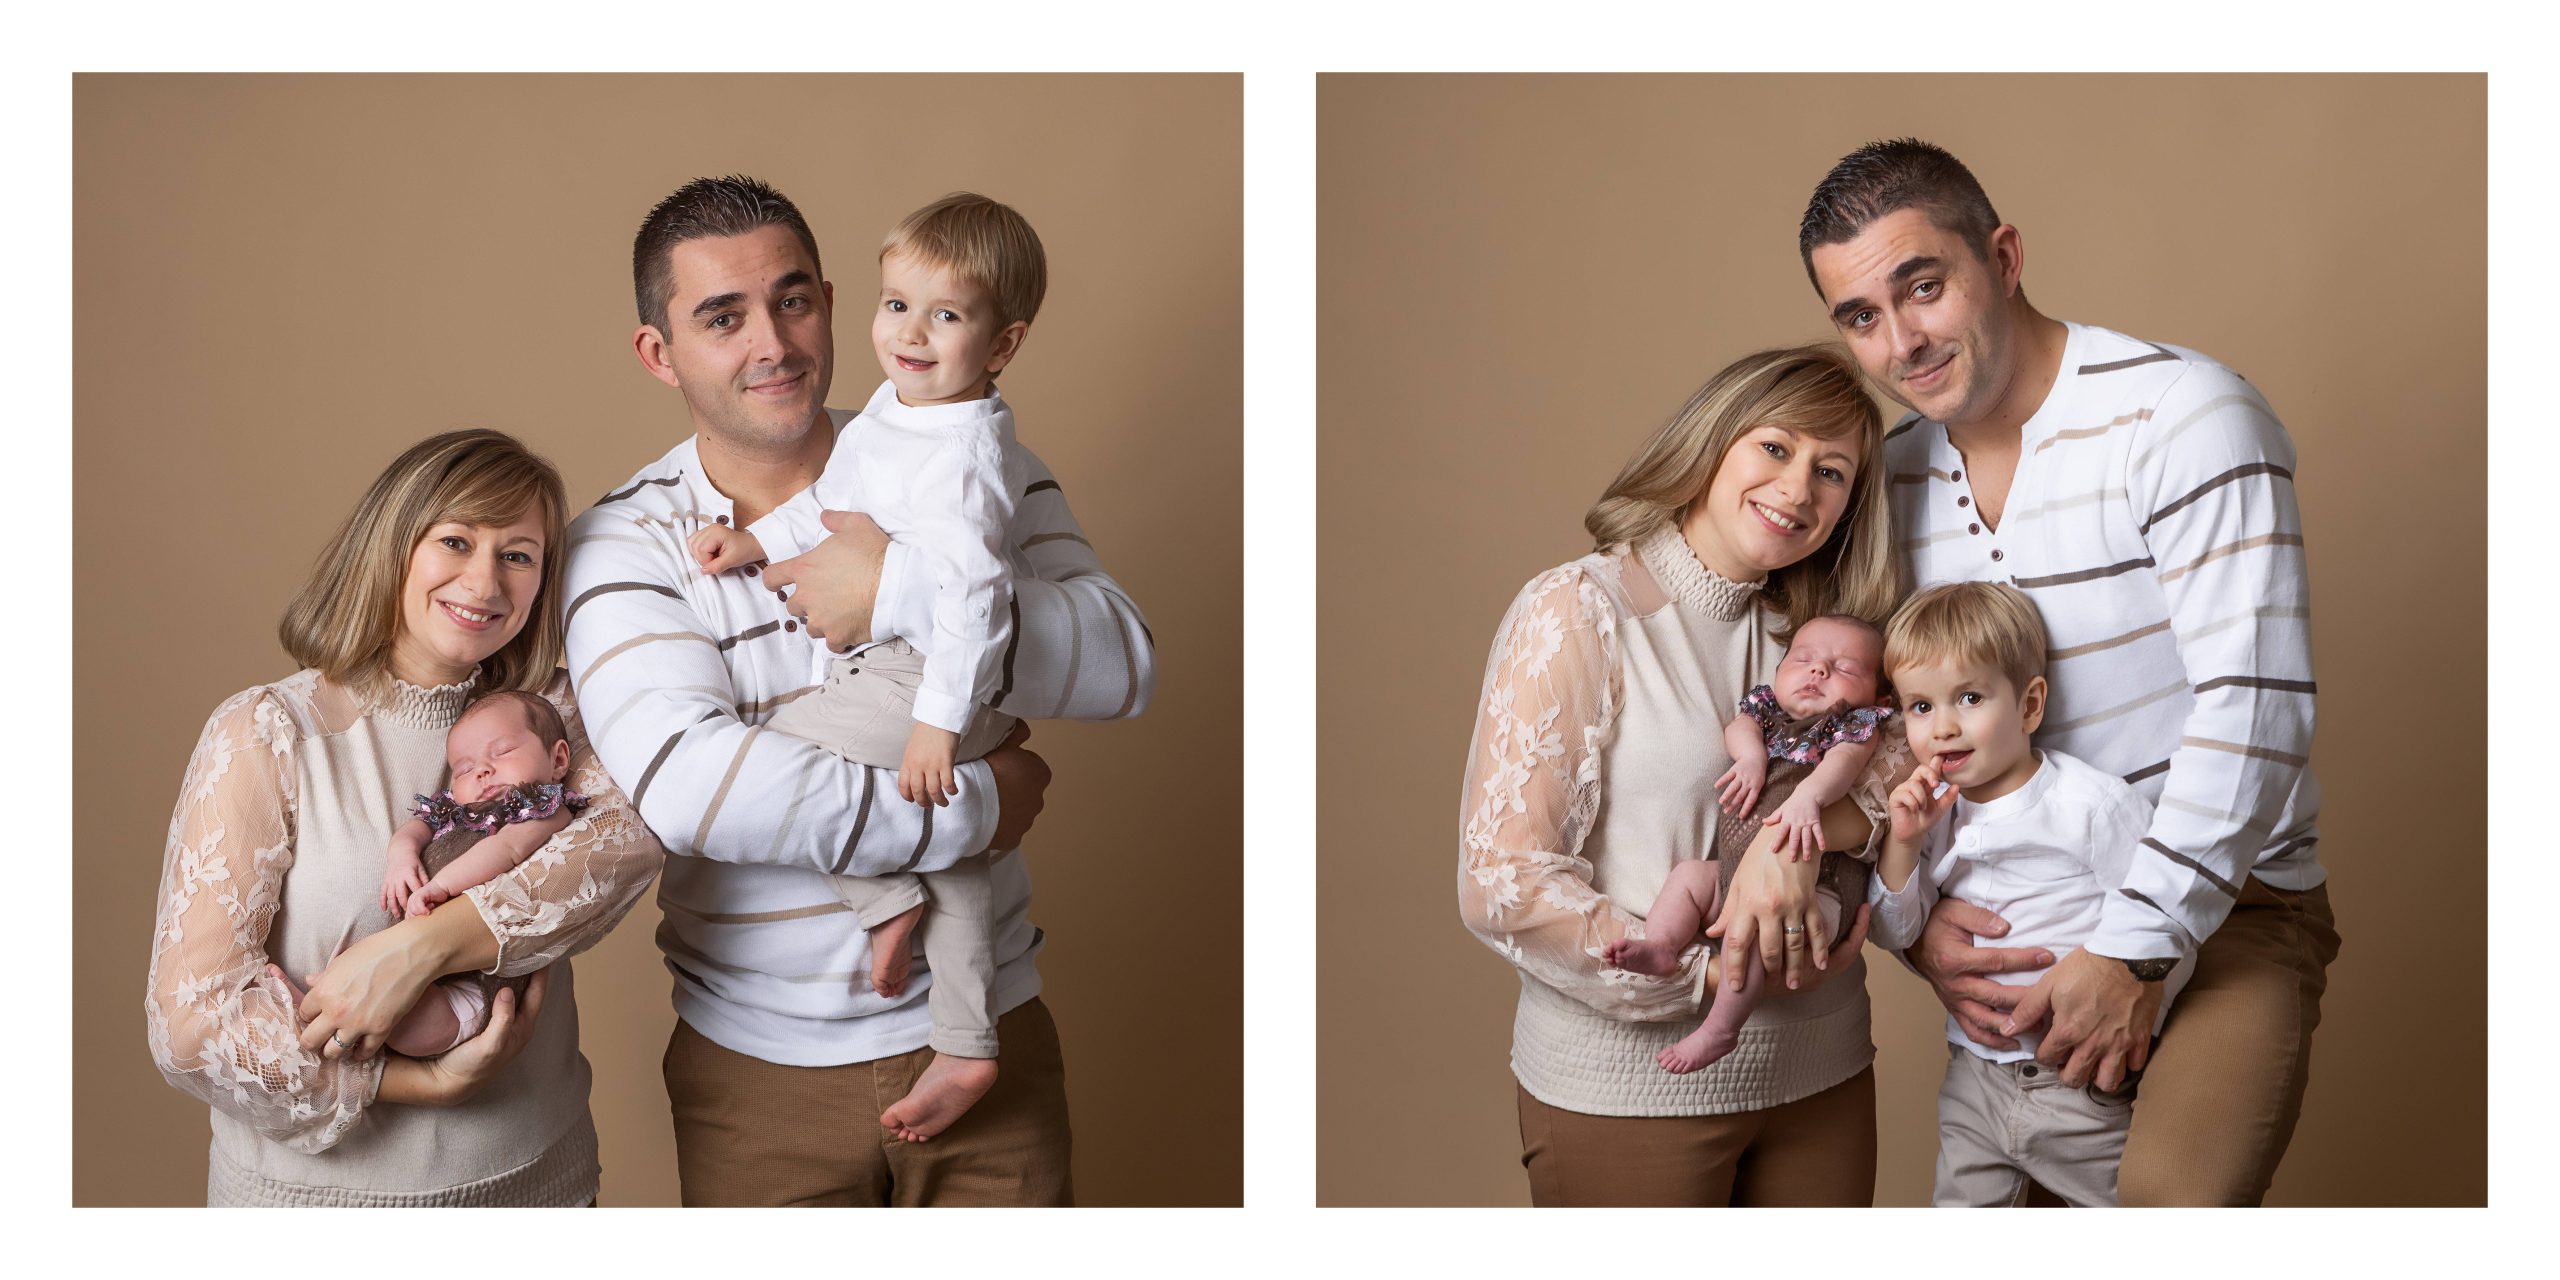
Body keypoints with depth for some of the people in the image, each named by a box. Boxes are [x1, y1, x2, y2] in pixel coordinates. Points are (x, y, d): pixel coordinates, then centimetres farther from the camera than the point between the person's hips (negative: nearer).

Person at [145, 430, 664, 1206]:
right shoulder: (265, 736, -10)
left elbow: (630, 831, -19)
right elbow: (191, 1020, -15)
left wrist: (422, 946, -29)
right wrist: (430, 1082, -19)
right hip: (323, 1190, -3)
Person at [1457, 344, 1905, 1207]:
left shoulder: (1809, 637, 11)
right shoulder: (1577, 612, -9)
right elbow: (1500, 882, -16)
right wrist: (1710, 974, -19)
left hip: (1819, 1075, 6)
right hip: (1627, 1087, -5)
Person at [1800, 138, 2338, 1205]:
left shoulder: (2181, 415, -15)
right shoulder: (1892, 478, 5)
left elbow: (2252, 707, -22)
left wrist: (2132, 951, -22)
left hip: (2223, 907, -6)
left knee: (2173, 1195, -29)